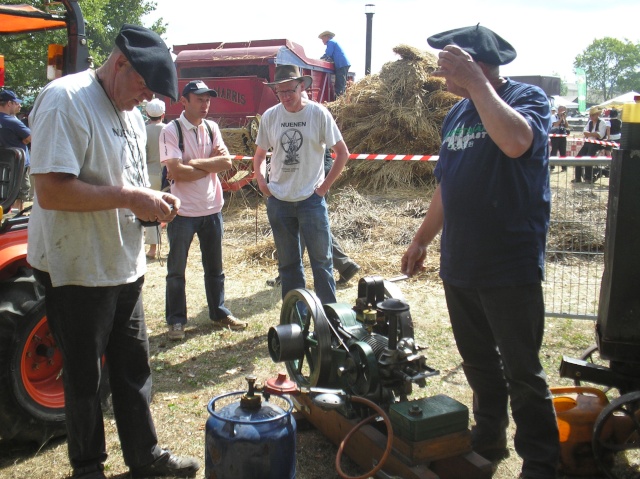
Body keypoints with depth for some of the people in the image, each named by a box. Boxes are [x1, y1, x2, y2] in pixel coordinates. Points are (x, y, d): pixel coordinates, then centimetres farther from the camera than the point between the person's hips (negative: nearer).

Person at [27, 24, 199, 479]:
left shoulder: (131, 114, 11)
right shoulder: (65, 100, -18)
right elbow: (51, 191, -27)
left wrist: (155, 201, 0)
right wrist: (129, 197, -24)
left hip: (126, 266, 8)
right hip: (77, 271, -8)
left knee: (134, 369, 17)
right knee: (84, 377, 10)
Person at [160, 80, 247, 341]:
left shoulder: (212, 128, 6)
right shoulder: (171, 130, -9)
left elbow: (227, 162, -5)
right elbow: (176, 171, -20)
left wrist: (193, 163, -15)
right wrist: (211, 164, -12)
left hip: (212, 208, 5)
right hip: (183, 211, -5)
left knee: (215, 267, 16)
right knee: (176, 270, 7)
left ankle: (219, 313, 30)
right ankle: (176, 320, 20)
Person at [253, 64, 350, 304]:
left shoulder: (318, 113, -7)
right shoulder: (269, 116, 1)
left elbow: (342, 153, -1)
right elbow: (260, 155, 15)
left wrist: (325, 185, -6)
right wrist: (261, 183, -1)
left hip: (311, 199, -3)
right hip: (278, 201, 3)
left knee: (321, 259, 2)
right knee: (287, 263, 13)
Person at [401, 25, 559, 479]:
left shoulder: (528, 98, -8)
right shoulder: (458, 113, 12)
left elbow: (515, 141, -32)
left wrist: (476, 80, -24)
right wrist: (422, 239, 19)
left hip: (511, 268, -6)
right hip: (459, 265, 7)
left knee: (522, 372, 4)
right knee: (478, 363, 18)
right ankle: (488, 439, 35)